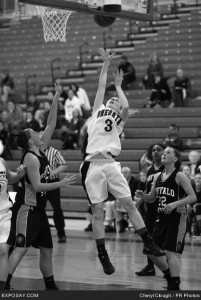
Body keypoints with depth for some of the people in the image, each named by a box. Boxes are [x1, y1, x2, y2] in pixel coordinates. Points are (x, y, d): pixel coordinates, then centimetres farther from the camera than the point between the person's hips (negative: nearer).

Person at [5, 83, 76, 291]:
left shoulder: (40, 152, 10)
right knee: (21, 248, -15)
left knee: (47, 250, 13)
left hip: (39, 209, 9)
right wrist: (61, 184, -17)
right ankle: (5, 284, -17)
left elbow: (51, 124, 11)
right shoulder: (31, 158, -14)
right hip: (27, 209, -9)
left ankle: (50, 287, 22)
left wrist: (56, 98, 8)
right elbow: (37, 186, -19)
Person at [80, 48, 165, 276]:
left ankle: (148, 244, 3)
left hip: (110, 164, 0)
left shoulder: (120, 120, 17)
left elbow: (126, 107, -2)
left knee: (129, 204, -3)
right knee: (97, 212, 1)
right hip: (92, 165, 0)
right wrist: (106, 64, 17)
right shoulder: (98, 112, 20)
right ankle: (102, 255, 5)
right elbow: (101, 87, 16)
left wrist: (118, 86, 13)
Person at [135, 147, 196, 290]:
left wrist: (175, 203, -26)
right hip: (162, 218, 7)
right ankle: (170, 277, 25)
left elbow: (193, 197, -15)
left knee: (171, 252, -11)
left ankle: (175, 286, -5)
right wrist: (142, 195, -3)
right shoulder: (158, 176, 9)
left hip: (177, 218, -7)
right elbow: (152, 198, 18)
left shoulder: (180, 176, -10)